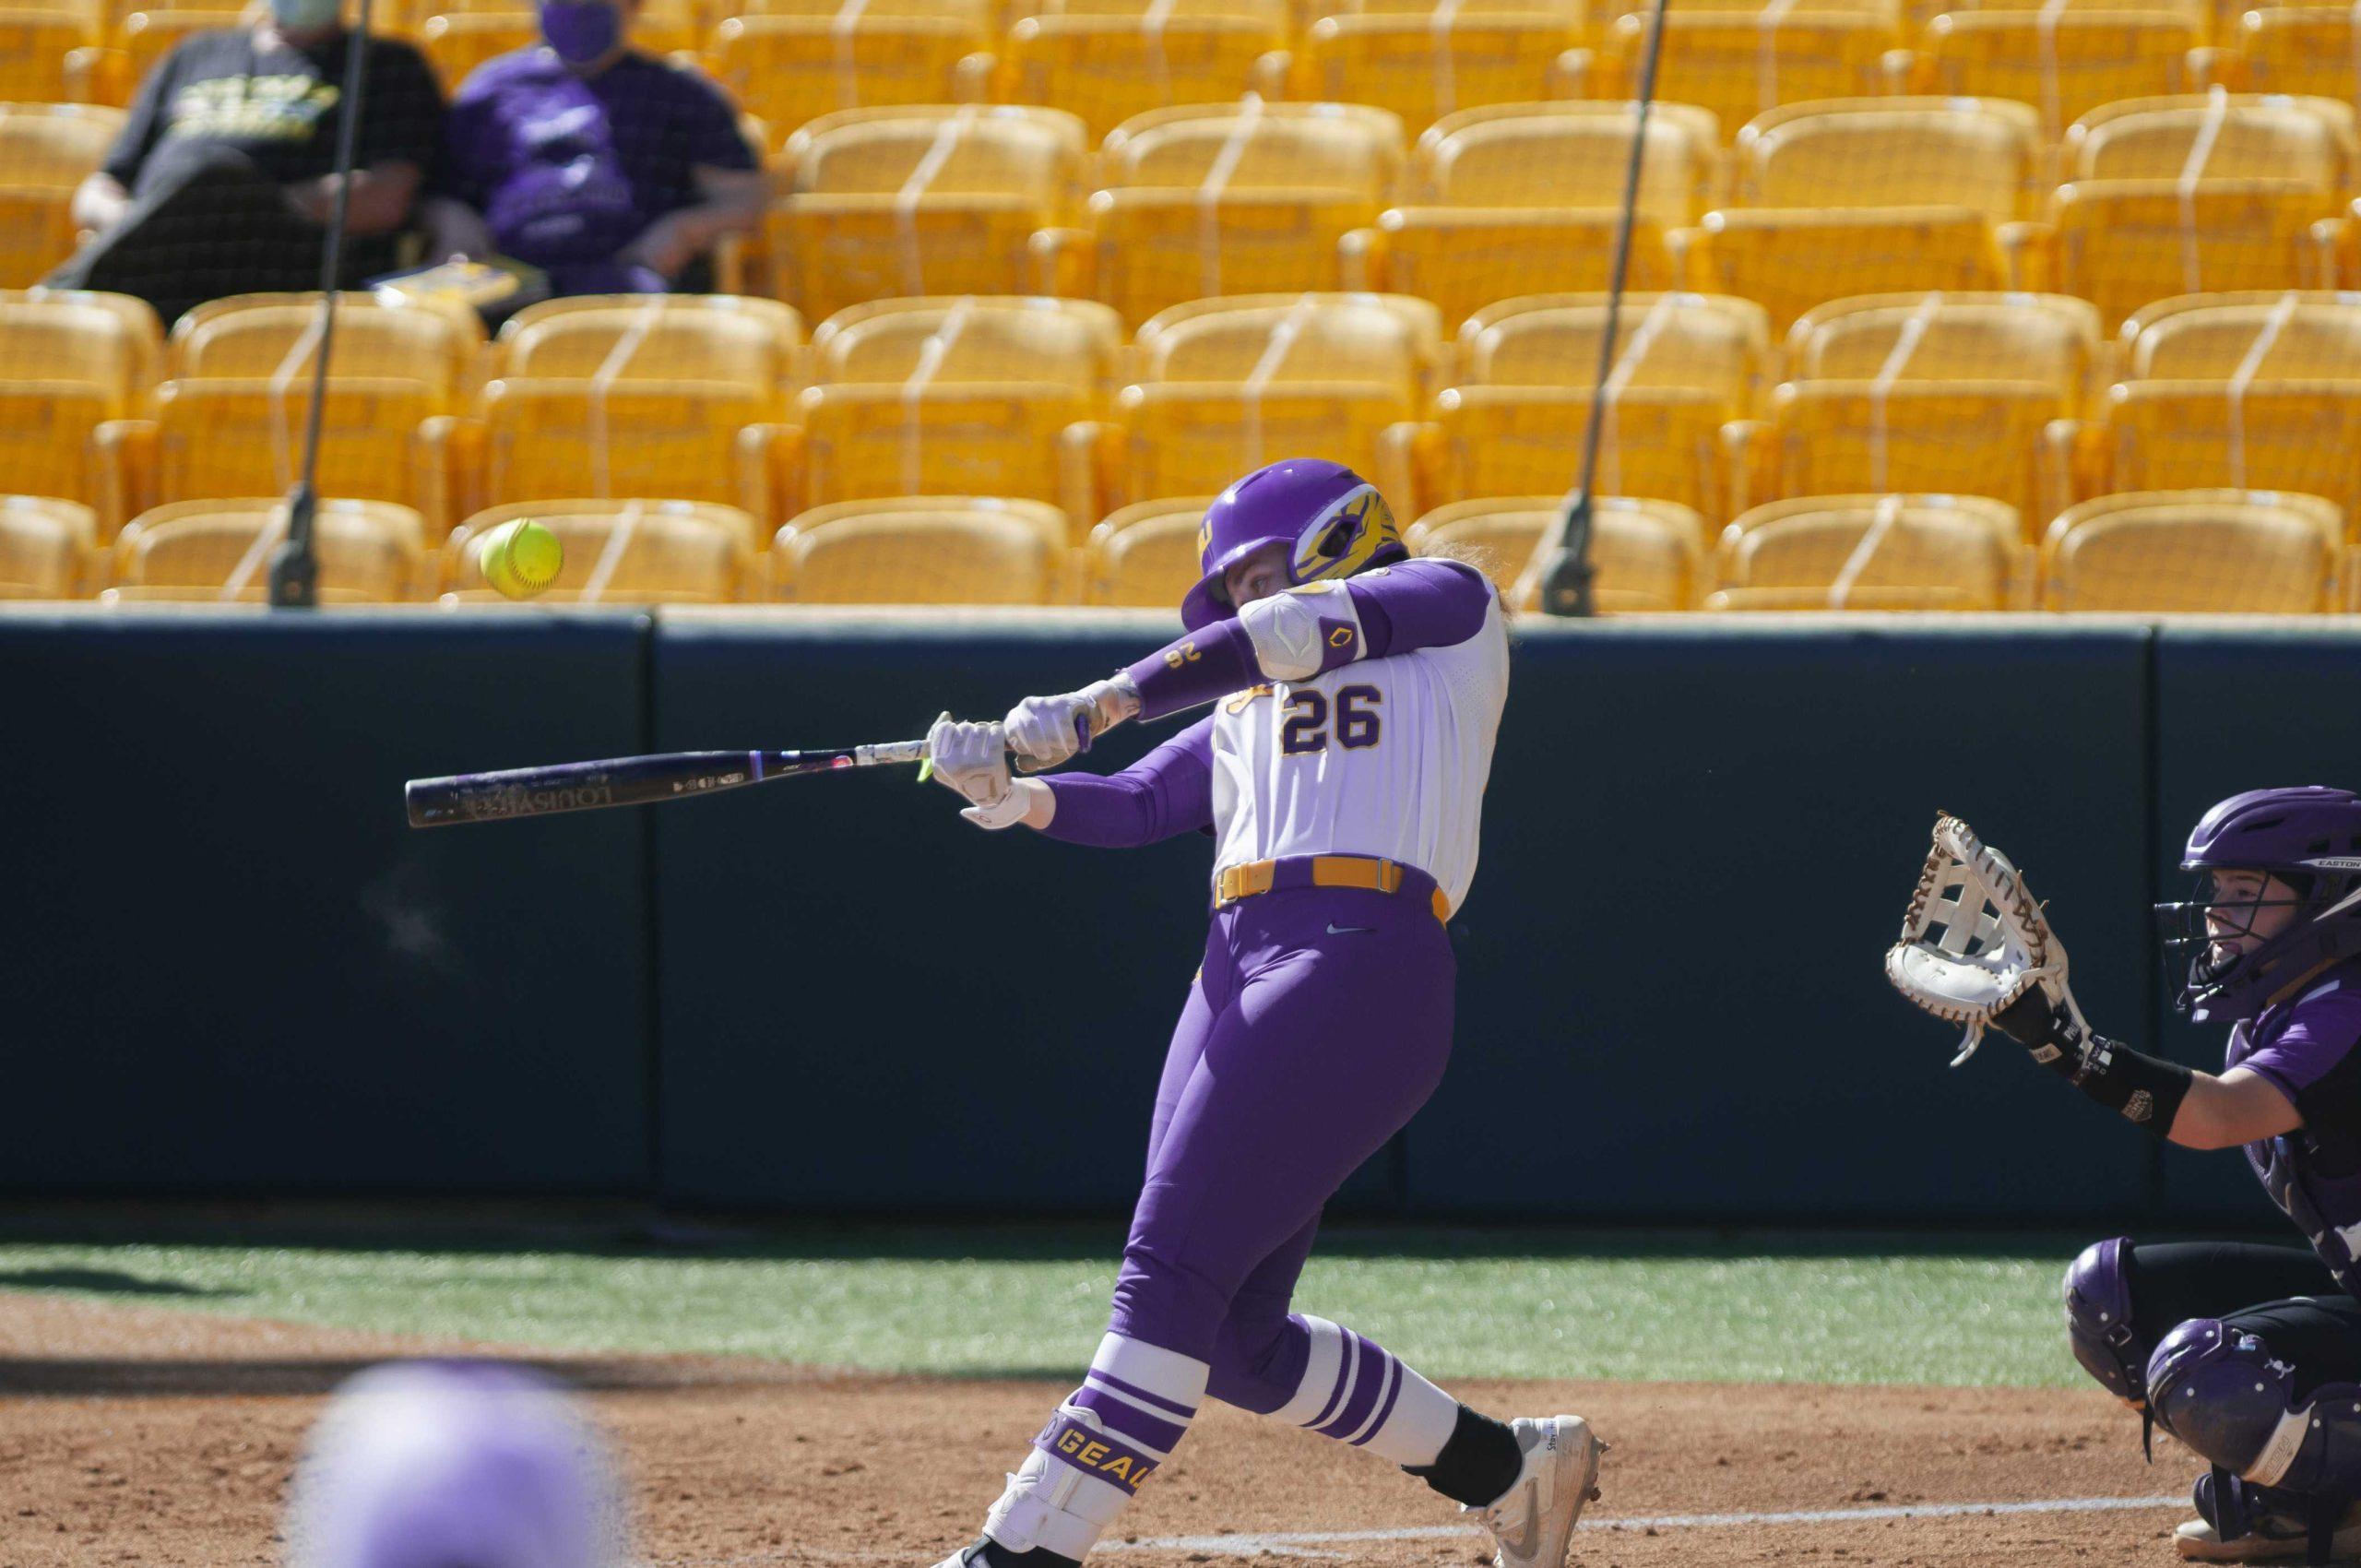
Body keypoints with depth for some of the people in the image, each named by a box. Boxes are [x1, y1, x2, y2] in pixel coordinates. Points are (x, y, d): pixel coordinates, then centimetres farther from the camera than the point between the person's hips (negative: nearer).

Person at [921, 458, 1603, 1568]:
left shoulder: (1448, 606, 12)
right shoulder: (1246, 712, 30)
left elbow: (1291, 634, -4)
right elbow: (1130, 807, 16)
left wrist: (1097, 707, -10)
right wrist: (1013, 788, -5)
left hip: (1360, 966, -8)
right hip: (1238, 977, 8)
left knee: (1172, 1272, -17)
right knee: (1237, 1341, 5)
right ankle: (1508, 1469, 22)